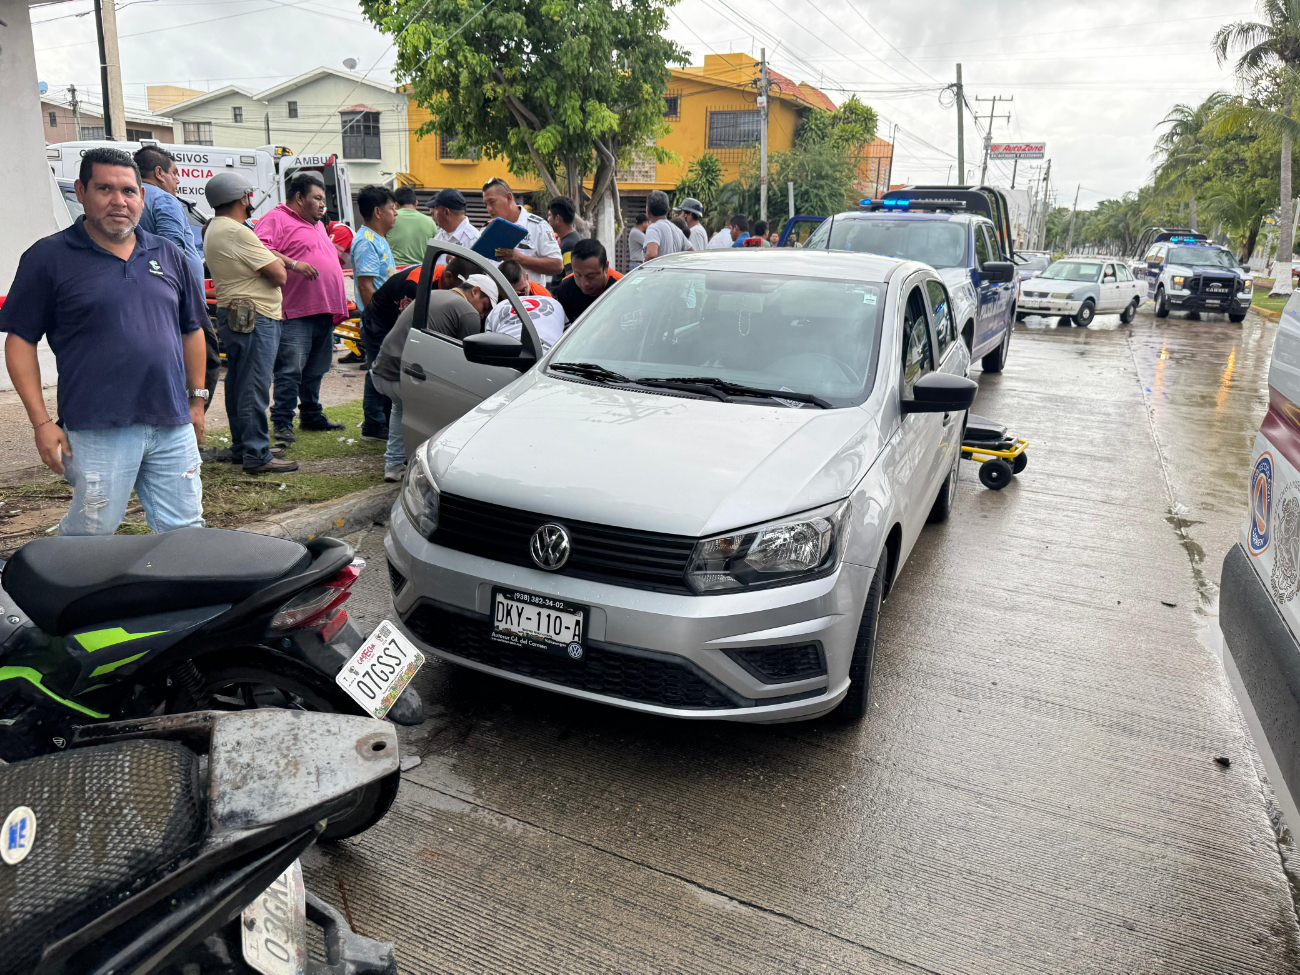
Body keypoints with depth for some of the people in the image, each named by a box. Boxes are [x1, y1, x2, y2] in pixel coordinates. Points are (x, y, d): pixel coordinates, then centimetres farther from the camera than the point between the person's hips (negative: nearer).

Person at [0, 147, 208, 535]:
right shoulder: (48, 257, 0)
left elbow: (192, 330, 20)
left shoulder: (168, 255, 13)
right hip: (97, 430, -4)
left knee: (186, 532, 8)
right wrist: (41, 422, -6)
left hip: (173, 427, 4)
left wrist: (197, 400, 17)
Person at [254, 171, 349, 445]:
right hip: (295, 312, -9)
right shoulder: (277, 219, -2)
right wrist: (293, 264, -25)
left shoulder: (317, 225, 27)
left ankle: (311, 415, 26)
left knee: (315, 370, 16)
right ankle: (282, 422, -9)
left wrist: (338, 307, 25)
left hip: (324, 311, 9)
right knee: (290, 370, -11)